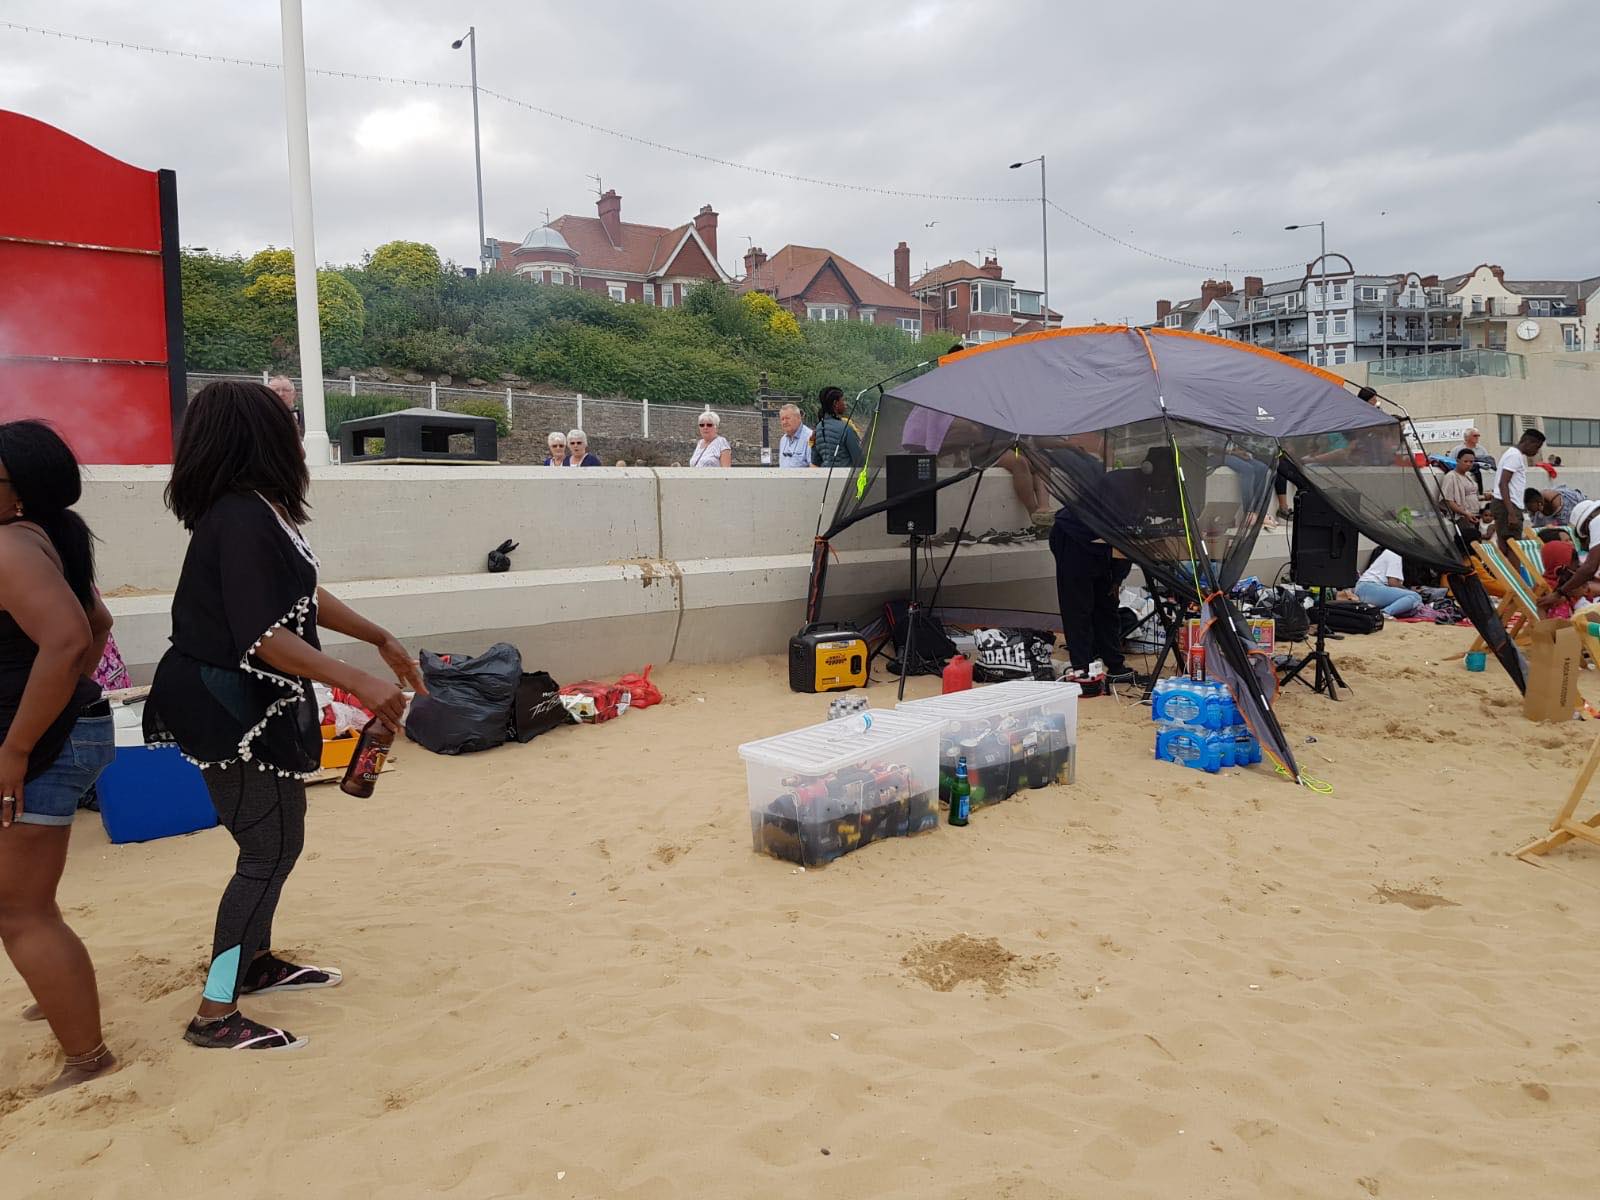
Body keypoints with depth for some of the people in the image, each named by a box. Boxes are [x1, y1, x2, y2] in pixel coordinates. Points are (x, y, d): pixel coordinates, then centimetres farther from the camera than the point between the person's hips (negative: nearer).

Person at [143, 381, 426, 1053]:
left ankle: (255, 962, 38)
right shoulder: (242, 519, -22)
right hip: (230, 711, -10)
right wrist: (357, 683, -30)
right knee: (271, 851, -4)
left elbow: (305, 597, 17)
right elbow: (263, 635, -27)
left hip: (253, 706, 10)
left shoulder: (258, 510, 8)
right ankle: (215, 1016, 8)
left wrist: (381, 640, 22)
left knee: (278, 839, 20)